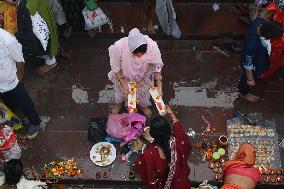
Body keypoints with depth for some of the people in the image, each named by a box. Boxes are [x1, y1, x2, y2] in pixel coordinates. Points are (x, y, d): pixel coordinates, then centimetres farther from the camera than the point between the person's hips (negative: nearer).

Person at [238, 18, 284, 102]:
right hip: (253, 65, -6)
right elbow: (248, 63, -32)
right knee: (246, 79, 27)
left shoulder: (259, 20, -31)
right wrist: (250, 79, -16)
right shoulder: (252, 45, -49)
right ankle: (244, 93, 59)